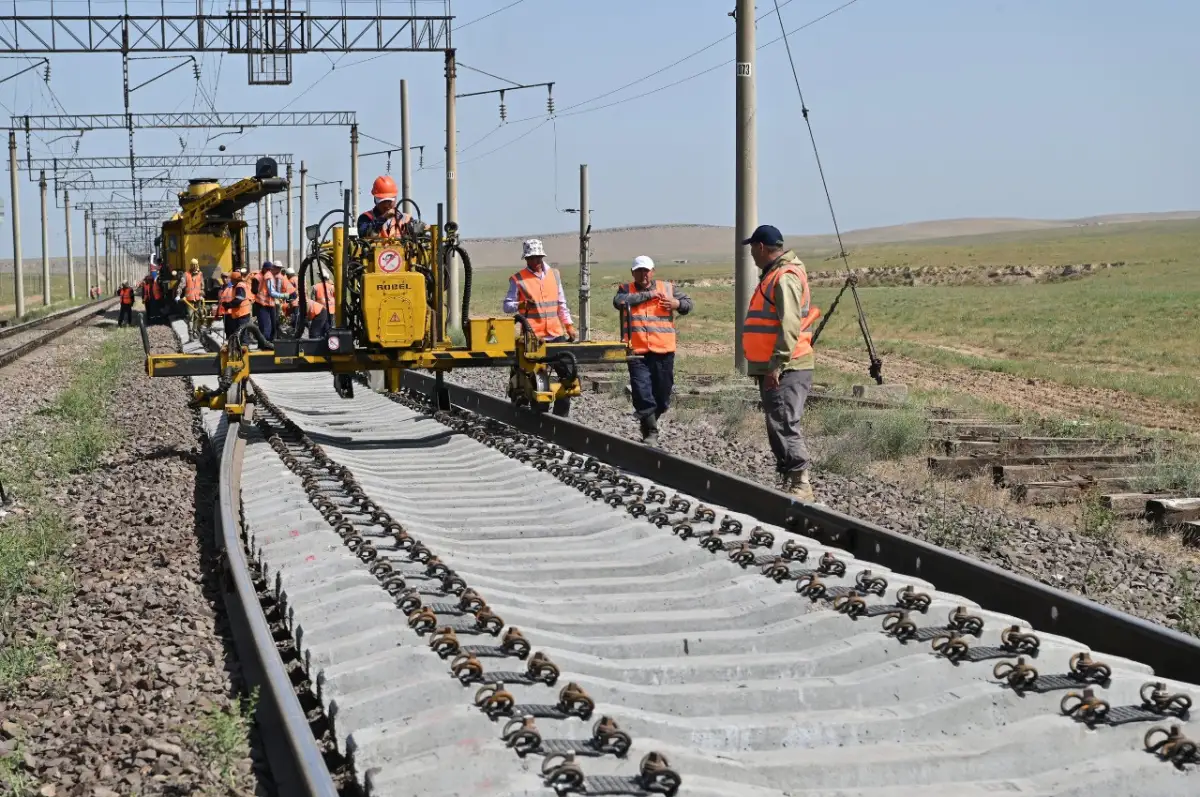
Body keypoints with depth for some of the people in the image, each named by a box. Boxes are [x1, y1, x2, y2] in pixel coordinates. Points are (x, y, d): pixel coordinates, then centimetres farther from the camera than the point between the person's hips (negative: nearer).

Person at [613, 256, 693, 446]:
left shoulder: (667, 288, 11)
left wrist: (677, 304, -10)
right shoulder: (626, 290, 8)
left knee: (662, 397, 10)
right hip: (637, 352, -2)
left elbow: (688, 303, 15)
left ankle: (649, 422, 33)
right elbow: (619, 301, -13)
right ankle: (650, 434, -1)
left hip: (663, 352, 2)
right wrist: (648, 295, -11)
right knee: (642, 395, -9)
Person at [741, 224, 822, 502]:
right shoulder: (773, 275, 19)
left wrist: (777, 365, -25)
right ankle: (788, 482, 16)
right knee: (778, 427, 11)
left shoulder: (785, 277, -13)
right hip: (772, 368, 10)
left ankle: (801, 486, -12)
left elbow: (790, 326, -22)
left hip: (786, 369, -10)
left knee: (783, 426, -13)